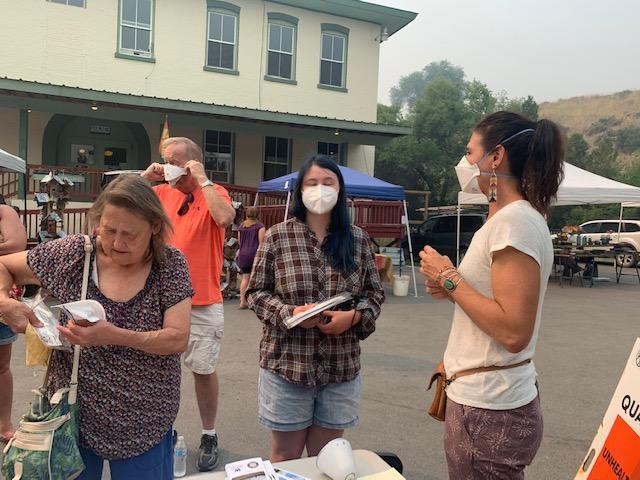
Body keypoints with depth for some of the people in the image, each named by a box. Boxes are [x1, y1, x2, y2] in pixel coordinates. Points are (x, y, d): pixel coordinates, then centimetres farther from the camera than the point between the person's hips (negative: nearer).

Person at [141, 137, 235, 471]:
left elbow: (225, 218, -27)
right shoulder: (162, 193, 7)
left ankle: (209, 435, 24)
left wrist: (202, 179, -19)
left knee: (204, 369, 8)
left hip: (203, 303, -4)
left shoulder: (214, 193, -6)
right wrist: (145, 177, -5)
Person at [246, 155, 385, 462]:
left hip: (341, 368, 2)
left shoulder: (358, 240, 3)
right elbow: (256, 292, -1)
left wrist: (353, 316, -13)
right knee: (285, 457, 15)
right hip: (286, 365, -2)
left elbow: (375, 293, 7)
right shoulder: (277, 236, -4)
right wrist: (289, 312, -19)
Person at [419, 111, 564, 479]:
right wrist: (452, 286, 4)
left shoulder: (515, 221, -19)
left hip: (489, 410, -10)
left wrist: (449, 278, -17)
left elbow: (513, 332, -25)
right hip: (488, 398, 10)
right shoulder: (512, 218, 12)